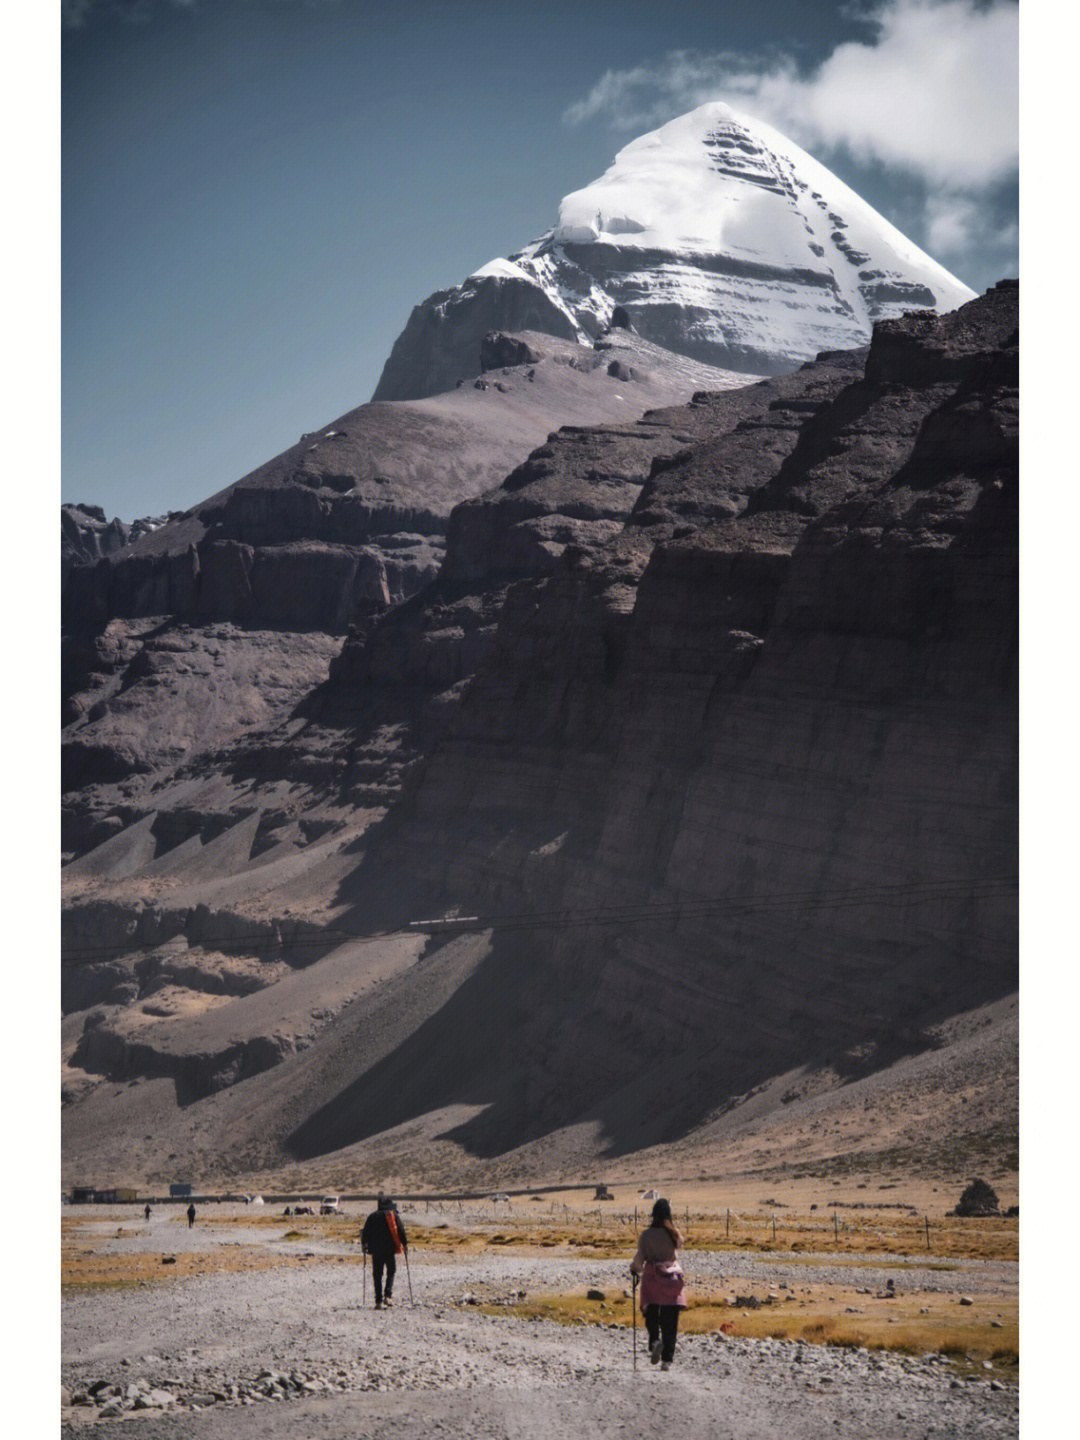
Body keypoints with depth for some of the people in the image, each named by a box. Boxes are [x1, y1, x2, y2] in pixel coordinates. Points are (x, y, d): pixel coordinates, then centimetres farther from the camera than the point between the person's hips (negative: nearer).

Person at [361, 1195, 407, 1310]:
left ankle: (379, 1301, -1)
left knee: (377, 1275, 5)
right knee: (391, 1271, 14)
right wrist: (405, 1244, 10)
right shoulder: (394, 1216, 1)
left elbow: (365, 1232, 6)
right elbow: (401, 1231, -1)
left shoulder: (372, 1216, 5)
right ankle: (388, 1296, -4)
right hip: (390, 1249, -1)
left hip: (375, 1250, 1)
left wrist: (363, 1244, 22)